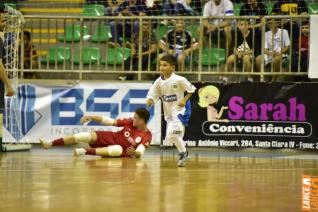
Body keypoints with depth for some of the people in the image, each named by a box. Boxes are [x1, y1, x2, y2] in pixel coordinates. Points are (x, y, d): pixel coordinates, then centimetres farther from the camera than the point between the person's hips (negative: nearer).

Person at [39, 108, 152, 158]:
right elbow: (110, 121, -3)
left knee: (118, 150, -43)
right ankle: (50, 144, -16)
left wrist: (134, 153, -52)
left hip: (121, 149, -5)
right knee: (89, 135, -15)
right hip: (111, 138, 5)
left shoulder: (146, 136, -17)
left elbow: (139, 153, -28)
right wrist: (91, 117, -8)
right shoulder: (130, 122, -5)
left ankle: (85, 151, -52)